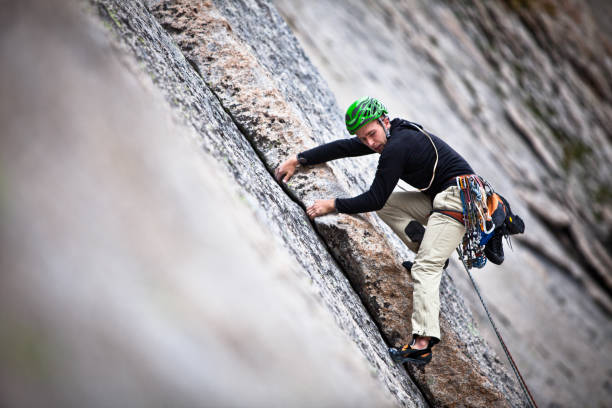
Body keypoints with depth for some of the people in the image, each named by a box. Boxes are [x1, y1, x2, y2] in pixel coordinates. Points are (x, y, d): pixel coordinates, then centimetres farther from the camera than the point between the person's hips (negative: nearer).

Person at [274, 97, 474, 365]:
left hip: (458, 193, -10)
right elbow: (343, 148, 16)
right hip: (440, 198, 11)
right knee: (386, 205, 11)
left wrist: (333, 205, -8)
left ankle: (423, 343, -29)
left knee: (425, 267, -20)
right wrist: (298, 160, 13)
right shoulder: (391, 136, 9)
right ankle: (430, 250, 5)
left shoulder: (396, 147, -20)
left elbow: (374, 199, -16)